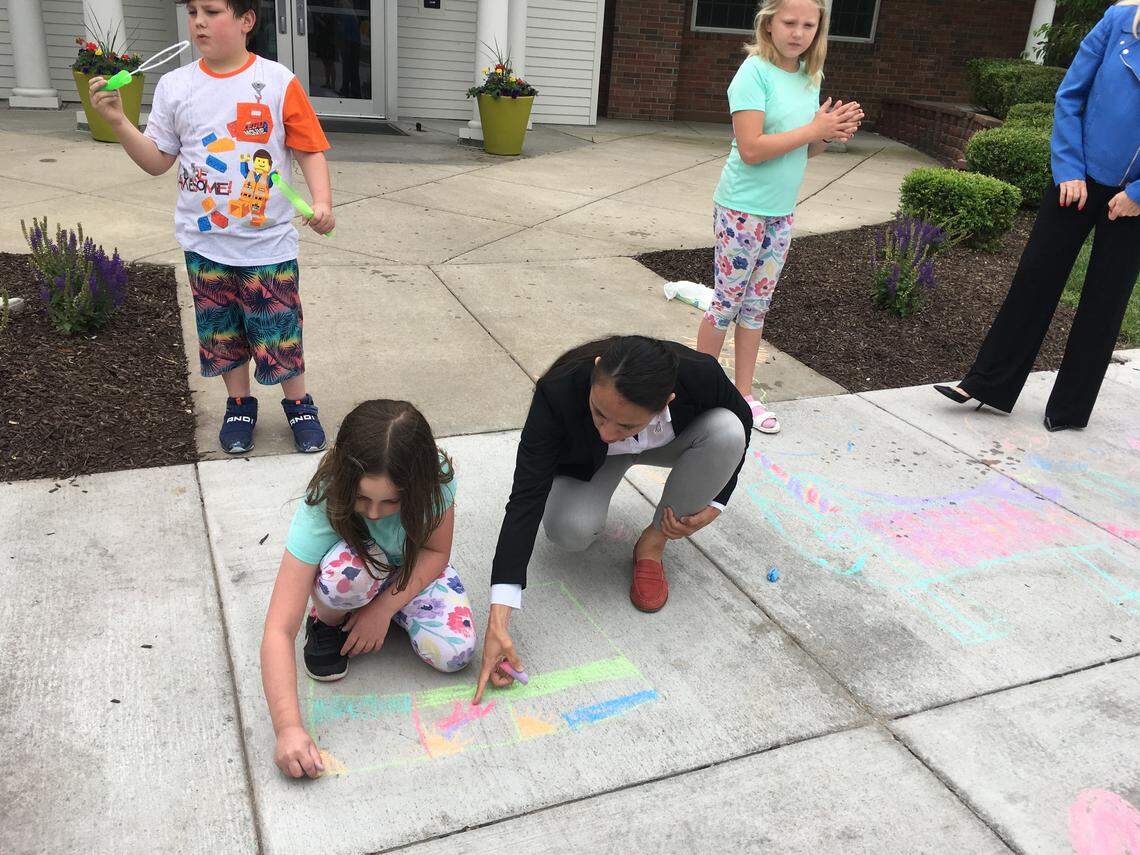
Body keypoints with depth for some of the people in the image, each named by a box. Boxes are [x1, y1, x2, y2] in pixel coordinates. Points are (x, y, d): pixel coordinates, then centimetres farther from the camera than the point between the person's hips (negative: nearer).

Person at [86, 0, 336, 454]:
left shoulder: (278, 81, -7)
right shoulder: (175, 86, 2)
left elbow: (310, 149, -4)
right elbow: (157, 161, 5)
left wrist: (322, 202, -19)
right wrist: (118, 120, -9)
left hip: (268, 241, -3)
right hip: (205, 242, 3)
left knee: (280, 331, 4)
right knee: (222, 332, 14)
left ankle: (298, 404, 26)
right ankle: (239, 405, 34)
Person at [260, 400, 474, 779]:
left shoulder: (436, 476, -32)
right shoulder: (322, 507, -37)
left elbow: (437, 552, -14)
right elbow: (278, 631, -38)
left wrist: (383, 608, -26)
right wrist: (288, 727, -48)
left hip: (414, 570, 2)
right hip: (358, 562, -2)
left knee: (454, 651, -23)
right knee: (346, 569, -39)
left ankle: (382, 603, 6)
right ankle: (327, 621, -3)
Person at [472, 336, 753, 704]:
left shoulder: (699, 374, -37)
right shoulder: (558, 393, -42)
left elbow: (741, 420, -12)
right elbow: (525, 498, -42)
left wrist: (711, 508, -18)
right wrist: (498, 622, -48)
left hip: (669, 441, 2)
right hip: (588, 459, -1)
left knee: (727, 430, -31)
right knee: (569, 530, -32)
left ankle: (653, 543, -10)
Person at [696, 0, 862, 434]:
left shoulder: (810, 77, 7)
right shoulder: (754, 72, -15)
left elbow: (802, 150, 12)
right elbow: (751, 149, -23)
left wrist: (832, 134, -9)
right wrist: (815, 129, -19)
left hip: (781, 212, 7)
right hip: (742, 209, -7)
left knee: (757, 304, 12)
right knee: (727, 302, 3)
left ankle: (743, 394, 23)